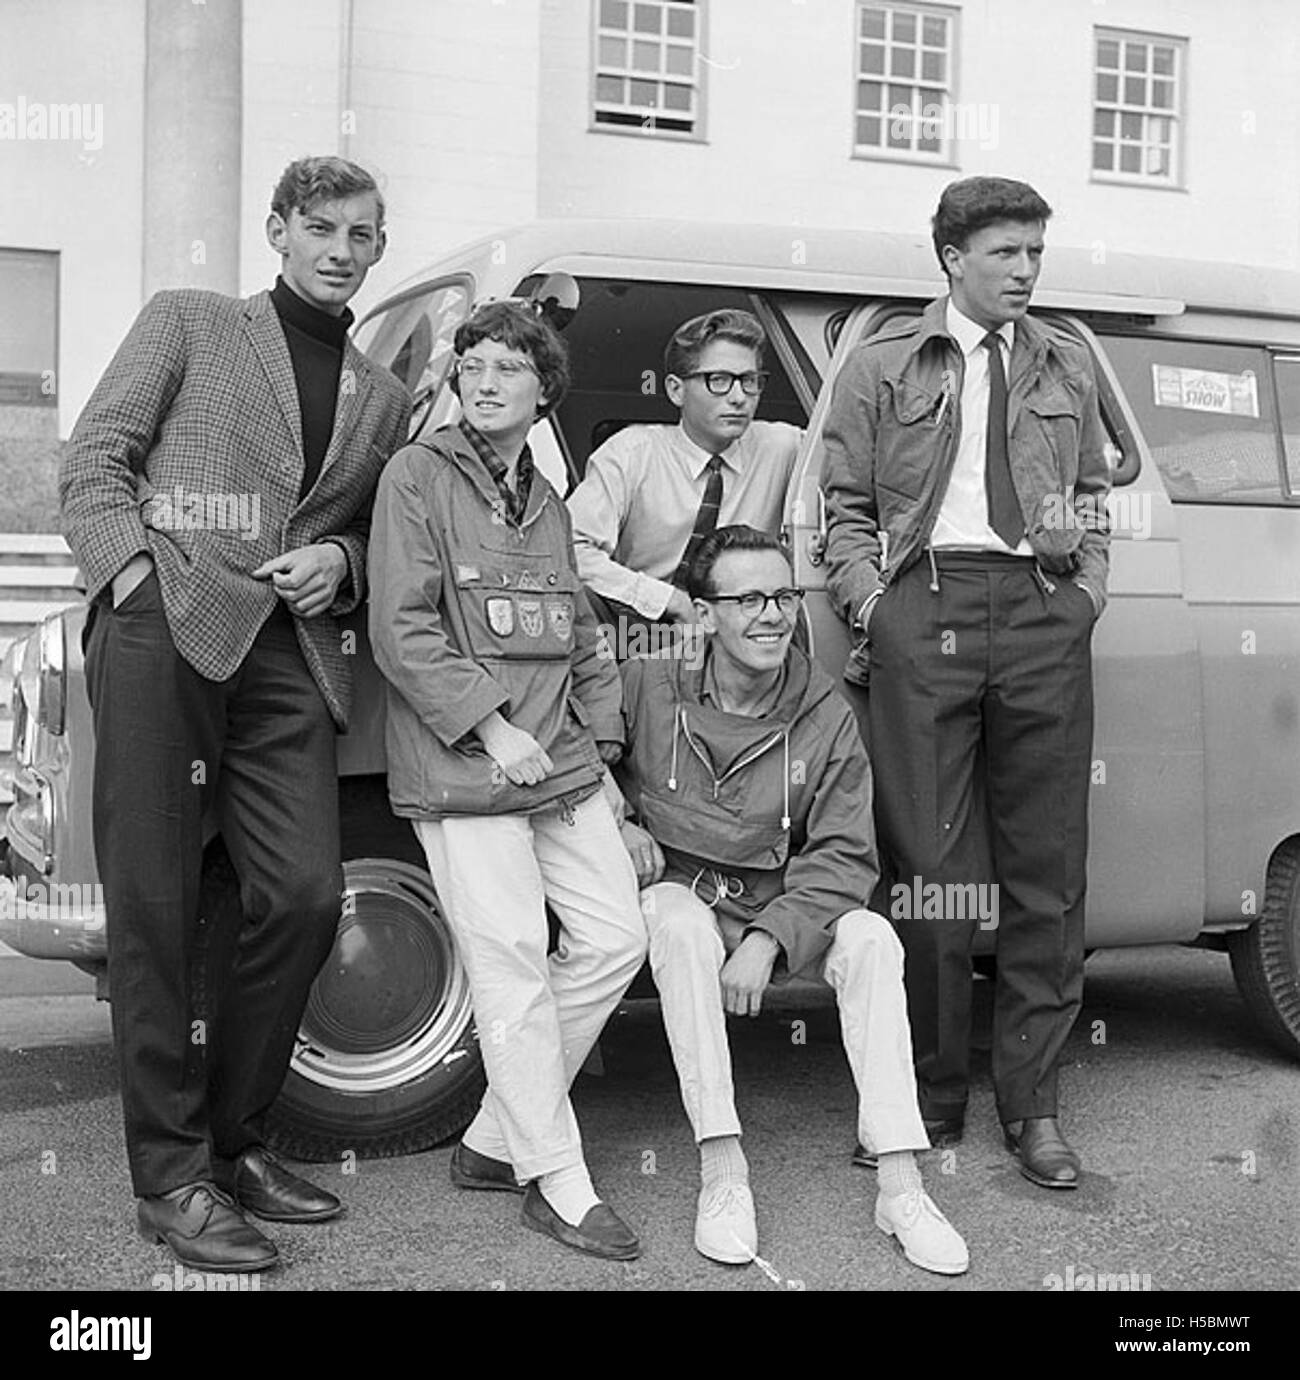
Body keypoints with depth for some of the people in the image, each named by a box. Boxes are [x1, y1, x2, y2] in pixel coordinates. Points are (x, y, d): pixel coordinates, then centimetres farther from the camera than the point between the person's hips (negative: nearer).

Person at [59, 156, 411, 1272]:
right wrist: (133, 567, -8)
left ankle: (234, 1137, 14)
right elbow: (92, 462, 7)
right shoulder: (188, 323, 15)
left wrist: (339, 564, 5)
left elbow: (377, 543, 28)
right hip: (164, 633, -3)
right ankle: (171, 1175, 3)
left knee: (304, 899, -5)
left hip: (289, 656, 4)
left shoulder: (384, 400, 24)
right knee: (155, 907, -4)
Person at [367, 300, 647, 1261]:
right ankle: (555, 1182, 5)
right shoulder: (418, 477, -2)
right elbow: (401, 632, -10)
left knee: (615, 938, 4)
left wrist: (597, 745, 12)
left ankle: (494, 1141, 17)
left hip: (560, 767, 7)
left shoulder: (547, 504, 19)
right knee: (514, 966, -6)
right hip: (463, 773, -7)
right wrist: (492, 727, -15)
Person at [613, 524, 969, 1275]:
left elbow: (844, 857, -10)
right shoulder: (647, 686, -9)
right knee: (680, 926, -36)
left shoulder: (827, 715, -7)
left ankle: (901, 1186, -23)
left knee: (871, 938, -26)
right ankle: (723, 1175, -31)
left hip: (784, 907, 2)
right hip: (679, 892, -1)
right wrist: (618, 822, -10)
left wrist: (769, 938, -23)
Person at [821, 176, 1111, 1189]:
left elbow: (1094, 497, 23)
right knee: (928, 865, -2)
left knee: (1047, 866, 1)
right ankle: (932, 1099, 10)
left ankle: (1034, 1105, 10)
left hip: (1044, 613, 3)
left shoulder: (1067, 367, 21)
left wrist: (1086, 592, 7)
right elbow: (847, 506, 10)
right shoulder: (883, 368, 12)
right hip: (925, 610, -2)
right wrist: (871, 605, -3)